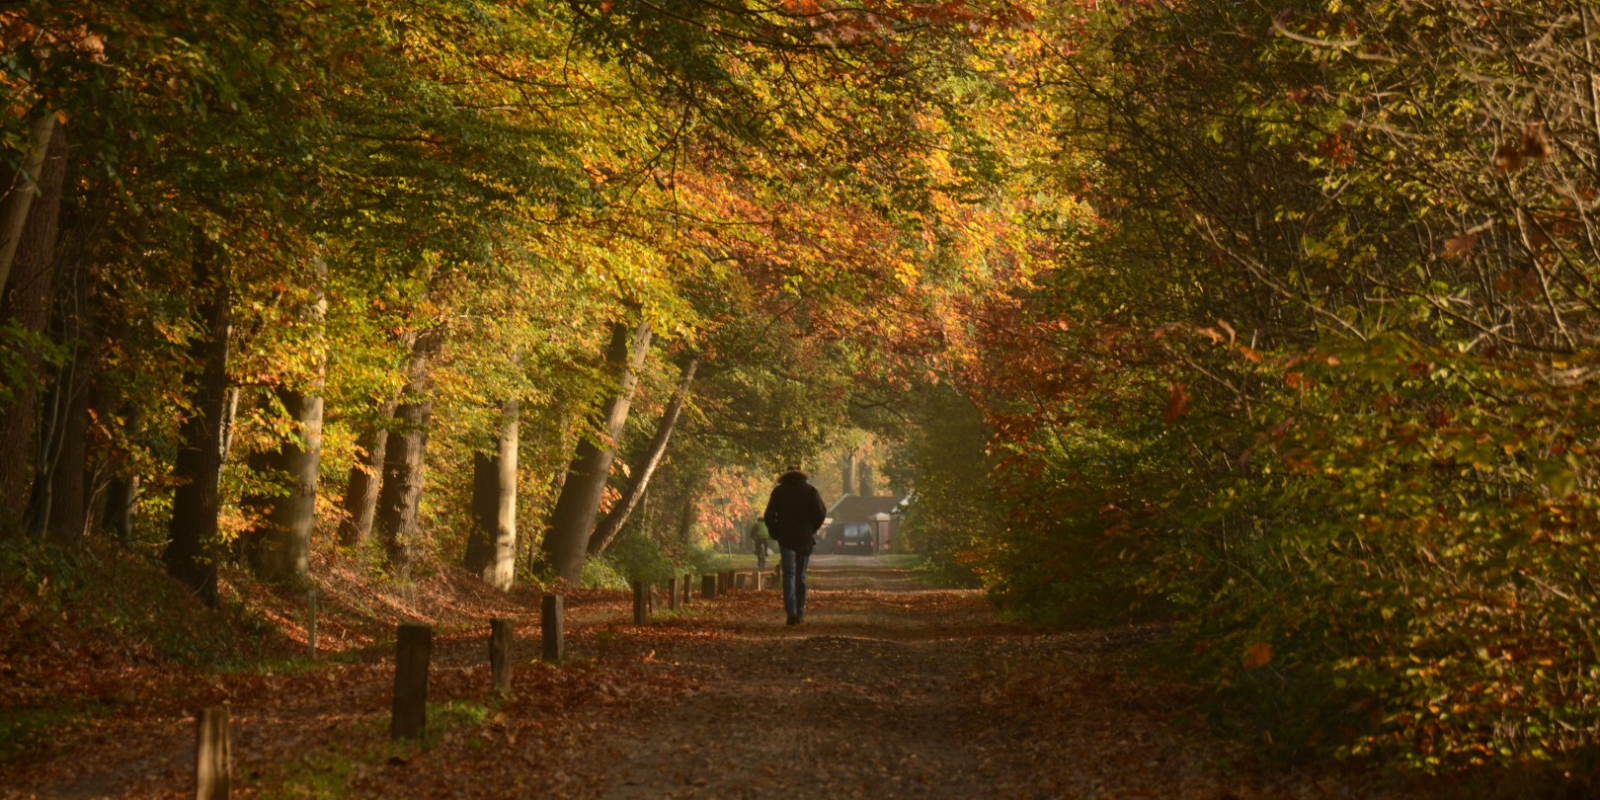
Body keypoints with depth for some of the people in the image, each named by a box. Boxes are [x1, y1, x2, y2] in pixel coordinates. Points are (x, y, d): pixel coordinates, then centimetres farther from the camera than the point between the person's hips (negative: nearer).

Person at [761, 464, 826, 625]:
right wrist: (811, 530, 10)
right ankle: (800, 613, 12)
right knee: (801, 576, 11)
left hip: (786, 538, -1)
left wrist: (776, 534, 12)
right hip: (805, 540, 1)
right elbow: (821, 513, -4)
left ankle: (791, 610, -24)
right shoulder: (810, 490, 5)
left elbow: (769, 516, 0)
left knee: (789, 575, -6)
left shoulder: (778, 491, 4)